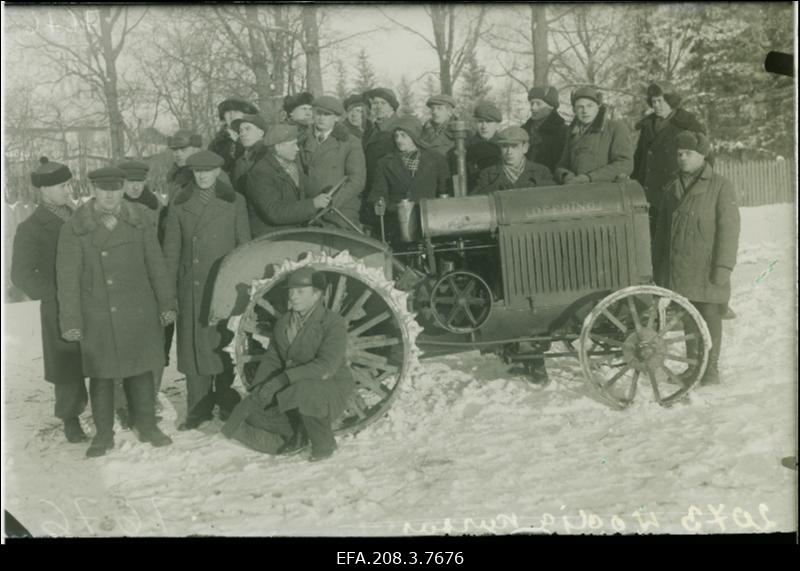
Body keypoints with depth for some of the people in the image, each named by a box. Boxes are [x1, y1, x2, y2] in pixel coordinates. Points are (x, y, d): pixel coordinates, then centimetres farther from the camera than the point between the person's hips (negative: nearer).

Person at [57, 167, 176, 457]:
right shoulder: (75, 228, -5)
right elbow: (67, 278, -4)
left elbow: (156, 266, 7)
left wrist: (167, 303, 6)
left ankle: (147, 426, 24)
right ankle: (103, 434, 20)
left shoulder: (137, 222, 3)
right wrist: (70, 321, -6)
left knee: (141, 370, 10)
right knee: (101, 375, 6)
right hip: (97, 318, -2)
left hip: (139, 314, 2)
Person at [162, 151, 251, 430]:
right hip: (191, 288, 1)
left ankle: (227, 404, 19)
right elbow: (171, 250, 8)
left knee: (225, 345, 4)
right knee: (193, 346, 3)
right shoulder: (180, 205, 7)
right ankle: (199, 408, 15)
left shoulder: (234, 202, 5)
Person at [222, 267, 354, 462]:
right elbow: (272, 358, 10)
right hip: (293, 388, 7)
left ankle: (324, 445, -11)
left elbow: (326, 366, -29)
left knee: (305, 395, -40)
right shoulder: (284, 322, 6)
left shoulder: (333, 323, -17)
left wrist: (283, 379, -34)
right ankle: (300, 433, 20)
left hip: (330, 388, -6)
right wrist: (258, 388, -7)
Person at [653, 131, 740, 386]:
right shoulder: (672, 189, 13)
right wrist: (661, 265, 15)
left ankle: (710, 367, 11)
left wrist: (723, 266, -14)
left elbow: (729, 228, -9)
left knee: (709, 315, 1)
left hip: (707, 268, -5)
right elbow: (662, 229, 17)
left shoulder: (720, 186, -4)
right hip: (679, 267, 5)